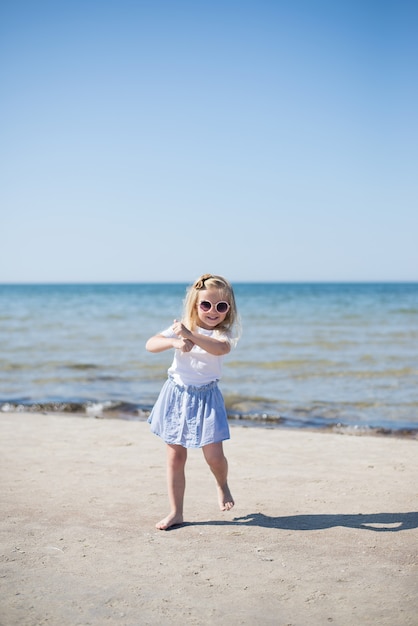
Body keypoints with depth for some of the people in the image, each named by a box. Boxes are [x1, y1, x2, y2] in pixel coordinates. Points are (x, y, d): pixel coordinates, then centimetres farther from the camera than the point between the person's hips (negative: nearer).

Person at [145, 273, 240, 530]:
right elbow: (150, 344, -10)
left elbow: (220, 348, -32)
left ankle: (223, 485, 28)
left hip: (206, 397, -2)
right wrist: (174, 342, -29)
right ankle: (176, 512, 17)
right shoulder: (181, 327, -1)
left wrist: (190, 335, -41)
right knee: (175, 456, 5)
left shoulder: (226, 331, -8)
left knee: (214, 455, -7)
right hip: (177, 394, 2)